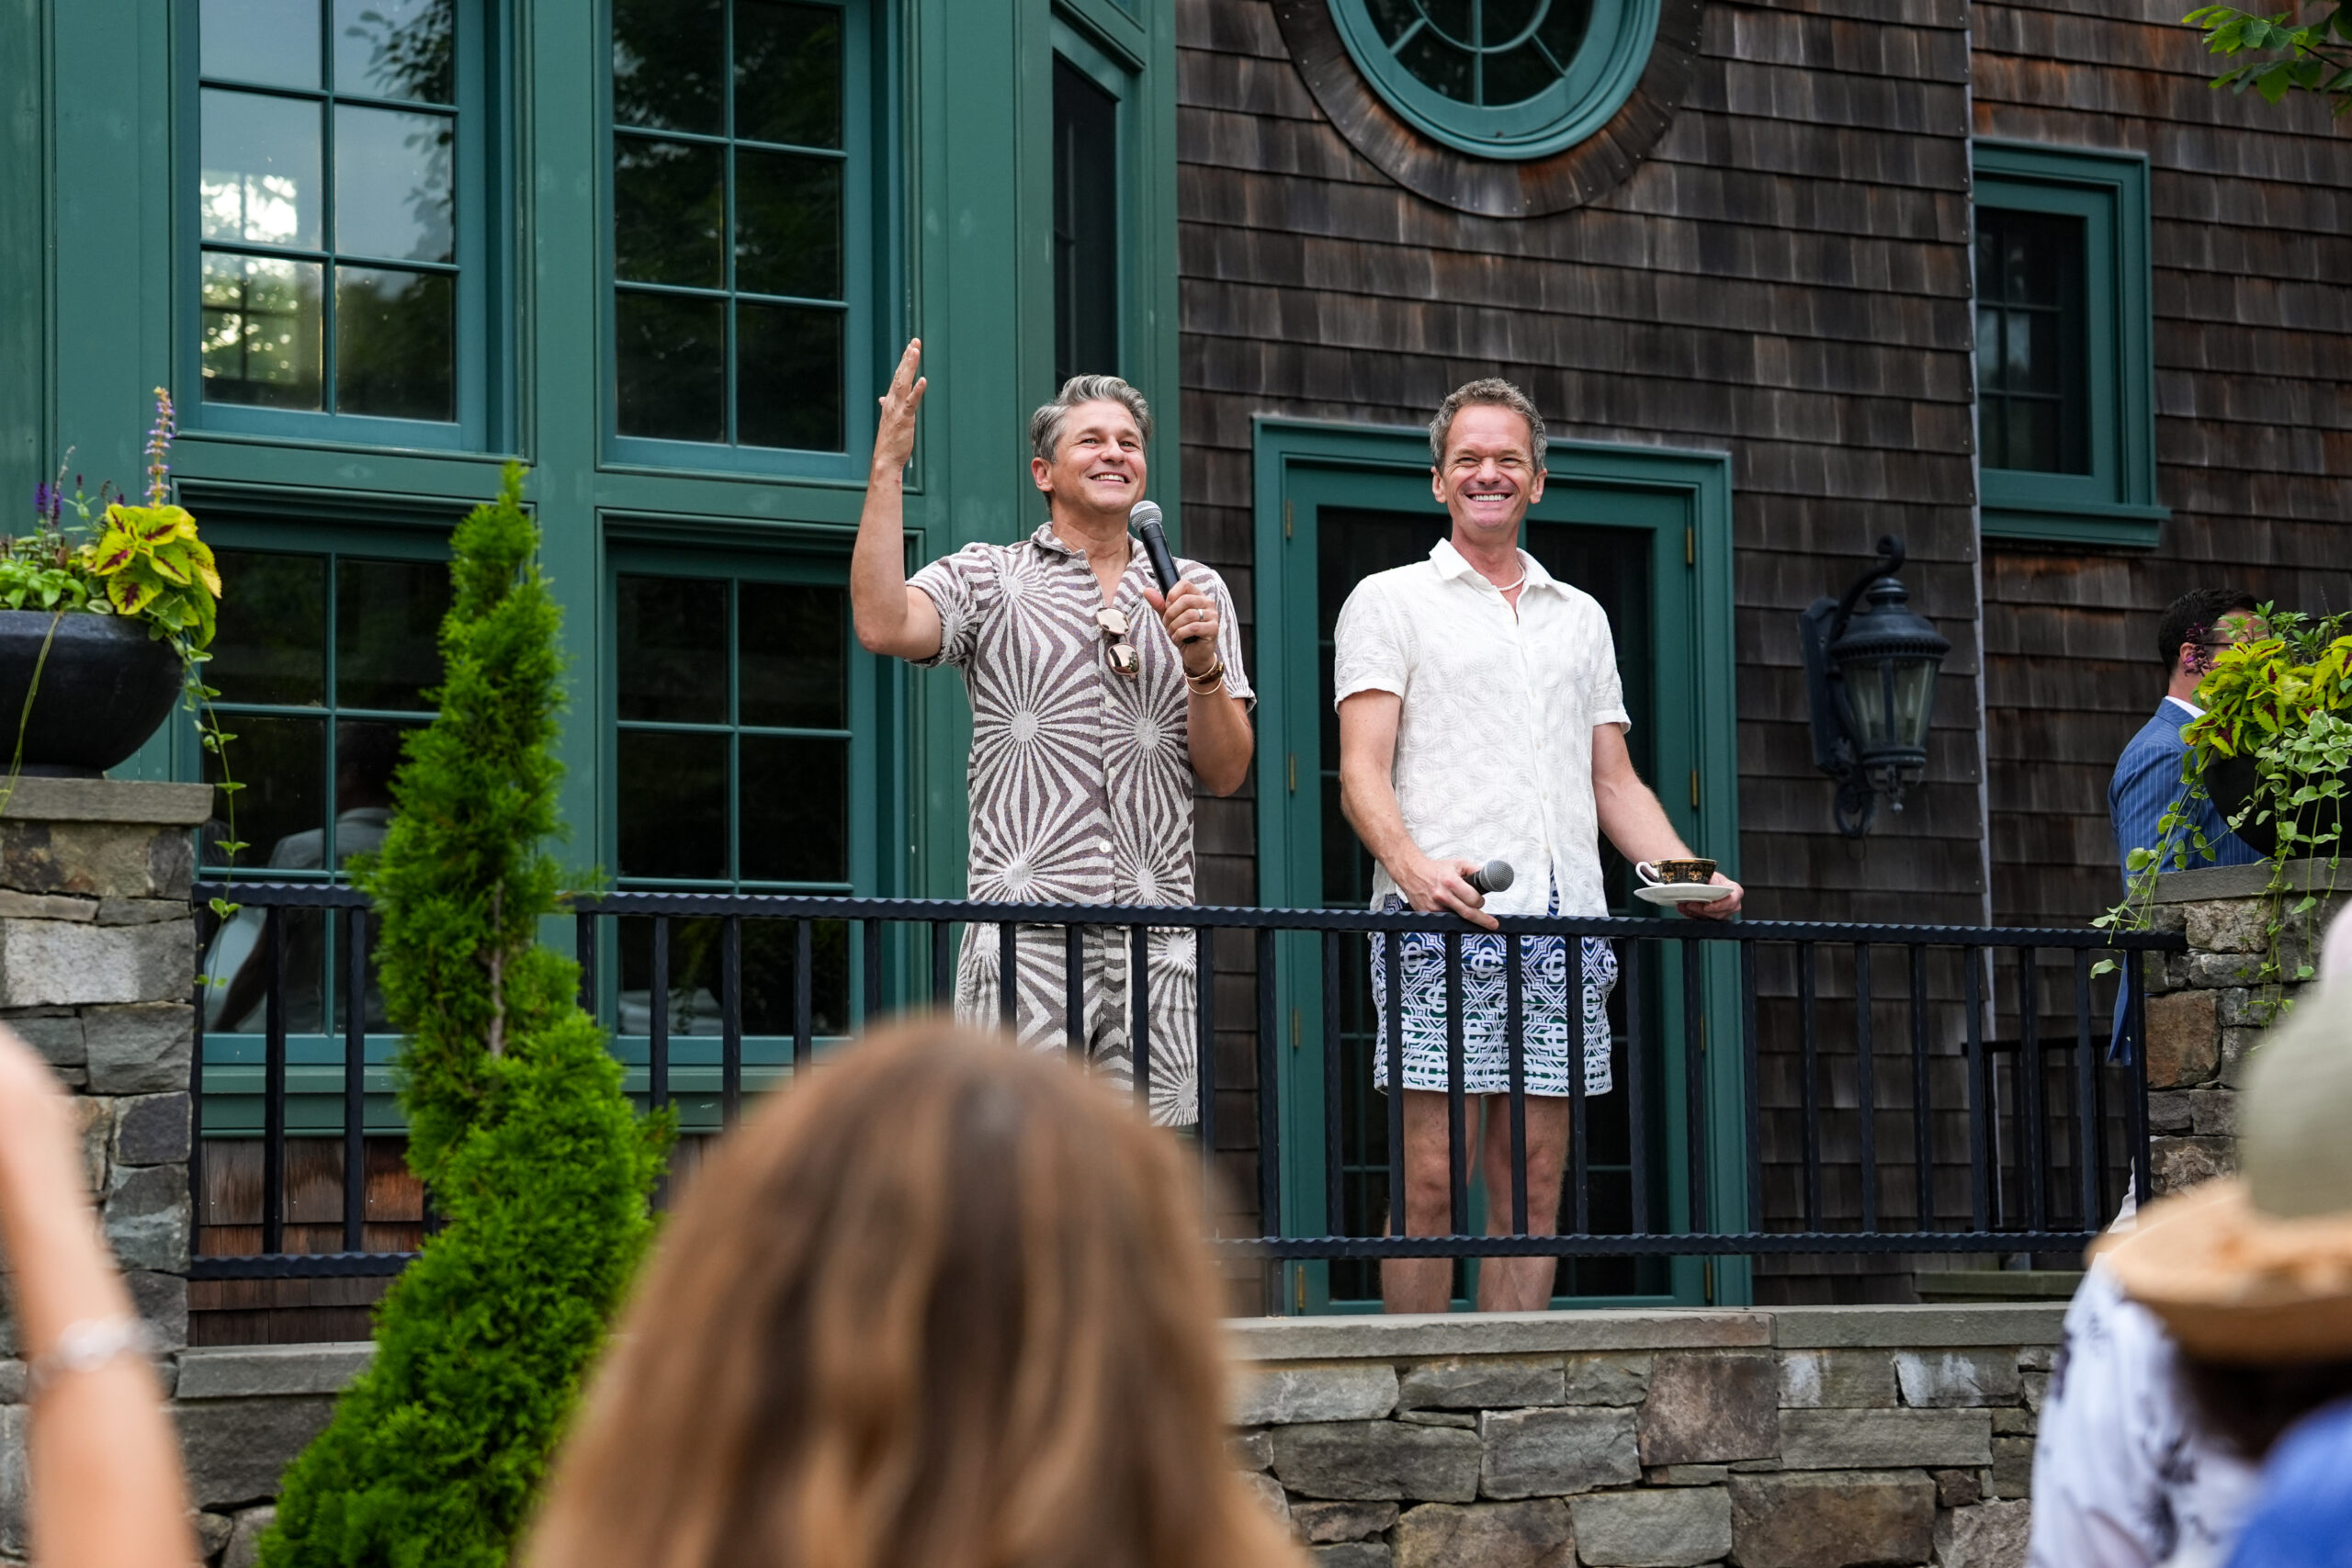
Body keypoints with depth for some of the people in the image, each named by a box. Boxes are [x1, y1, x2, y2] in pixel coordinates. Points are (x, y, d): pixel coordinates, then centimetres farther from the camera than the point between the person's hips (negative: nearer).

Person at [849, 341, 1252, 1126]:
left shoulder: (1196, 592, 16)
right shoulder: (988, 578, 8)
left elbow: (1224, 773, 12)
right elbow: (884, 626, -14)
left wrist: (1204, 666, -6)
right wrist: (888, 465, -12)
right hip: (1025, 925, -3)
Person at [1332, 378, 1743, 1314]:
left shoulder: (1580, 619, 24)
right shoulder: (1389, 603, 9)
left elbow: (1615, 783, 22)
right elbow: (1361, 773, -3)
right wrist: (1414, 867, -23)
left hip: (1564, 926, 5)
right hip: (1443, 921, -5)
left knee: (1535, 1188, 2)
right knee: (1431, 1178, -10)